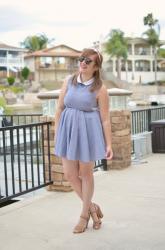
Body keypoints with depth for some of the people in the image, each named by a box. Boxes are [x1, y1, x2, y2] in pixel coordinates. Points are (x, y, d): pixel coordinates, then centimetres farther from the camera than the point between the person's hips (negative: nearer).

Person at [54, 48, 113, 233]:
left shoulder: (100, 89, -9)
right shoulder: (69, 81, 3)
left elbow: (105, 119, -6)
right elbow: (60, 108, 7)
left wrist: (108, 144, -6)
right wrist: (56, 133, 6)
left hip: (88, 131, -4)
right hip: (68, 130, 4)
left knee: (86, 174, 9)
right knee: (69, 174, 6)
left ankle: (84, 214, 27)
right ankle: (92, 207, 26)